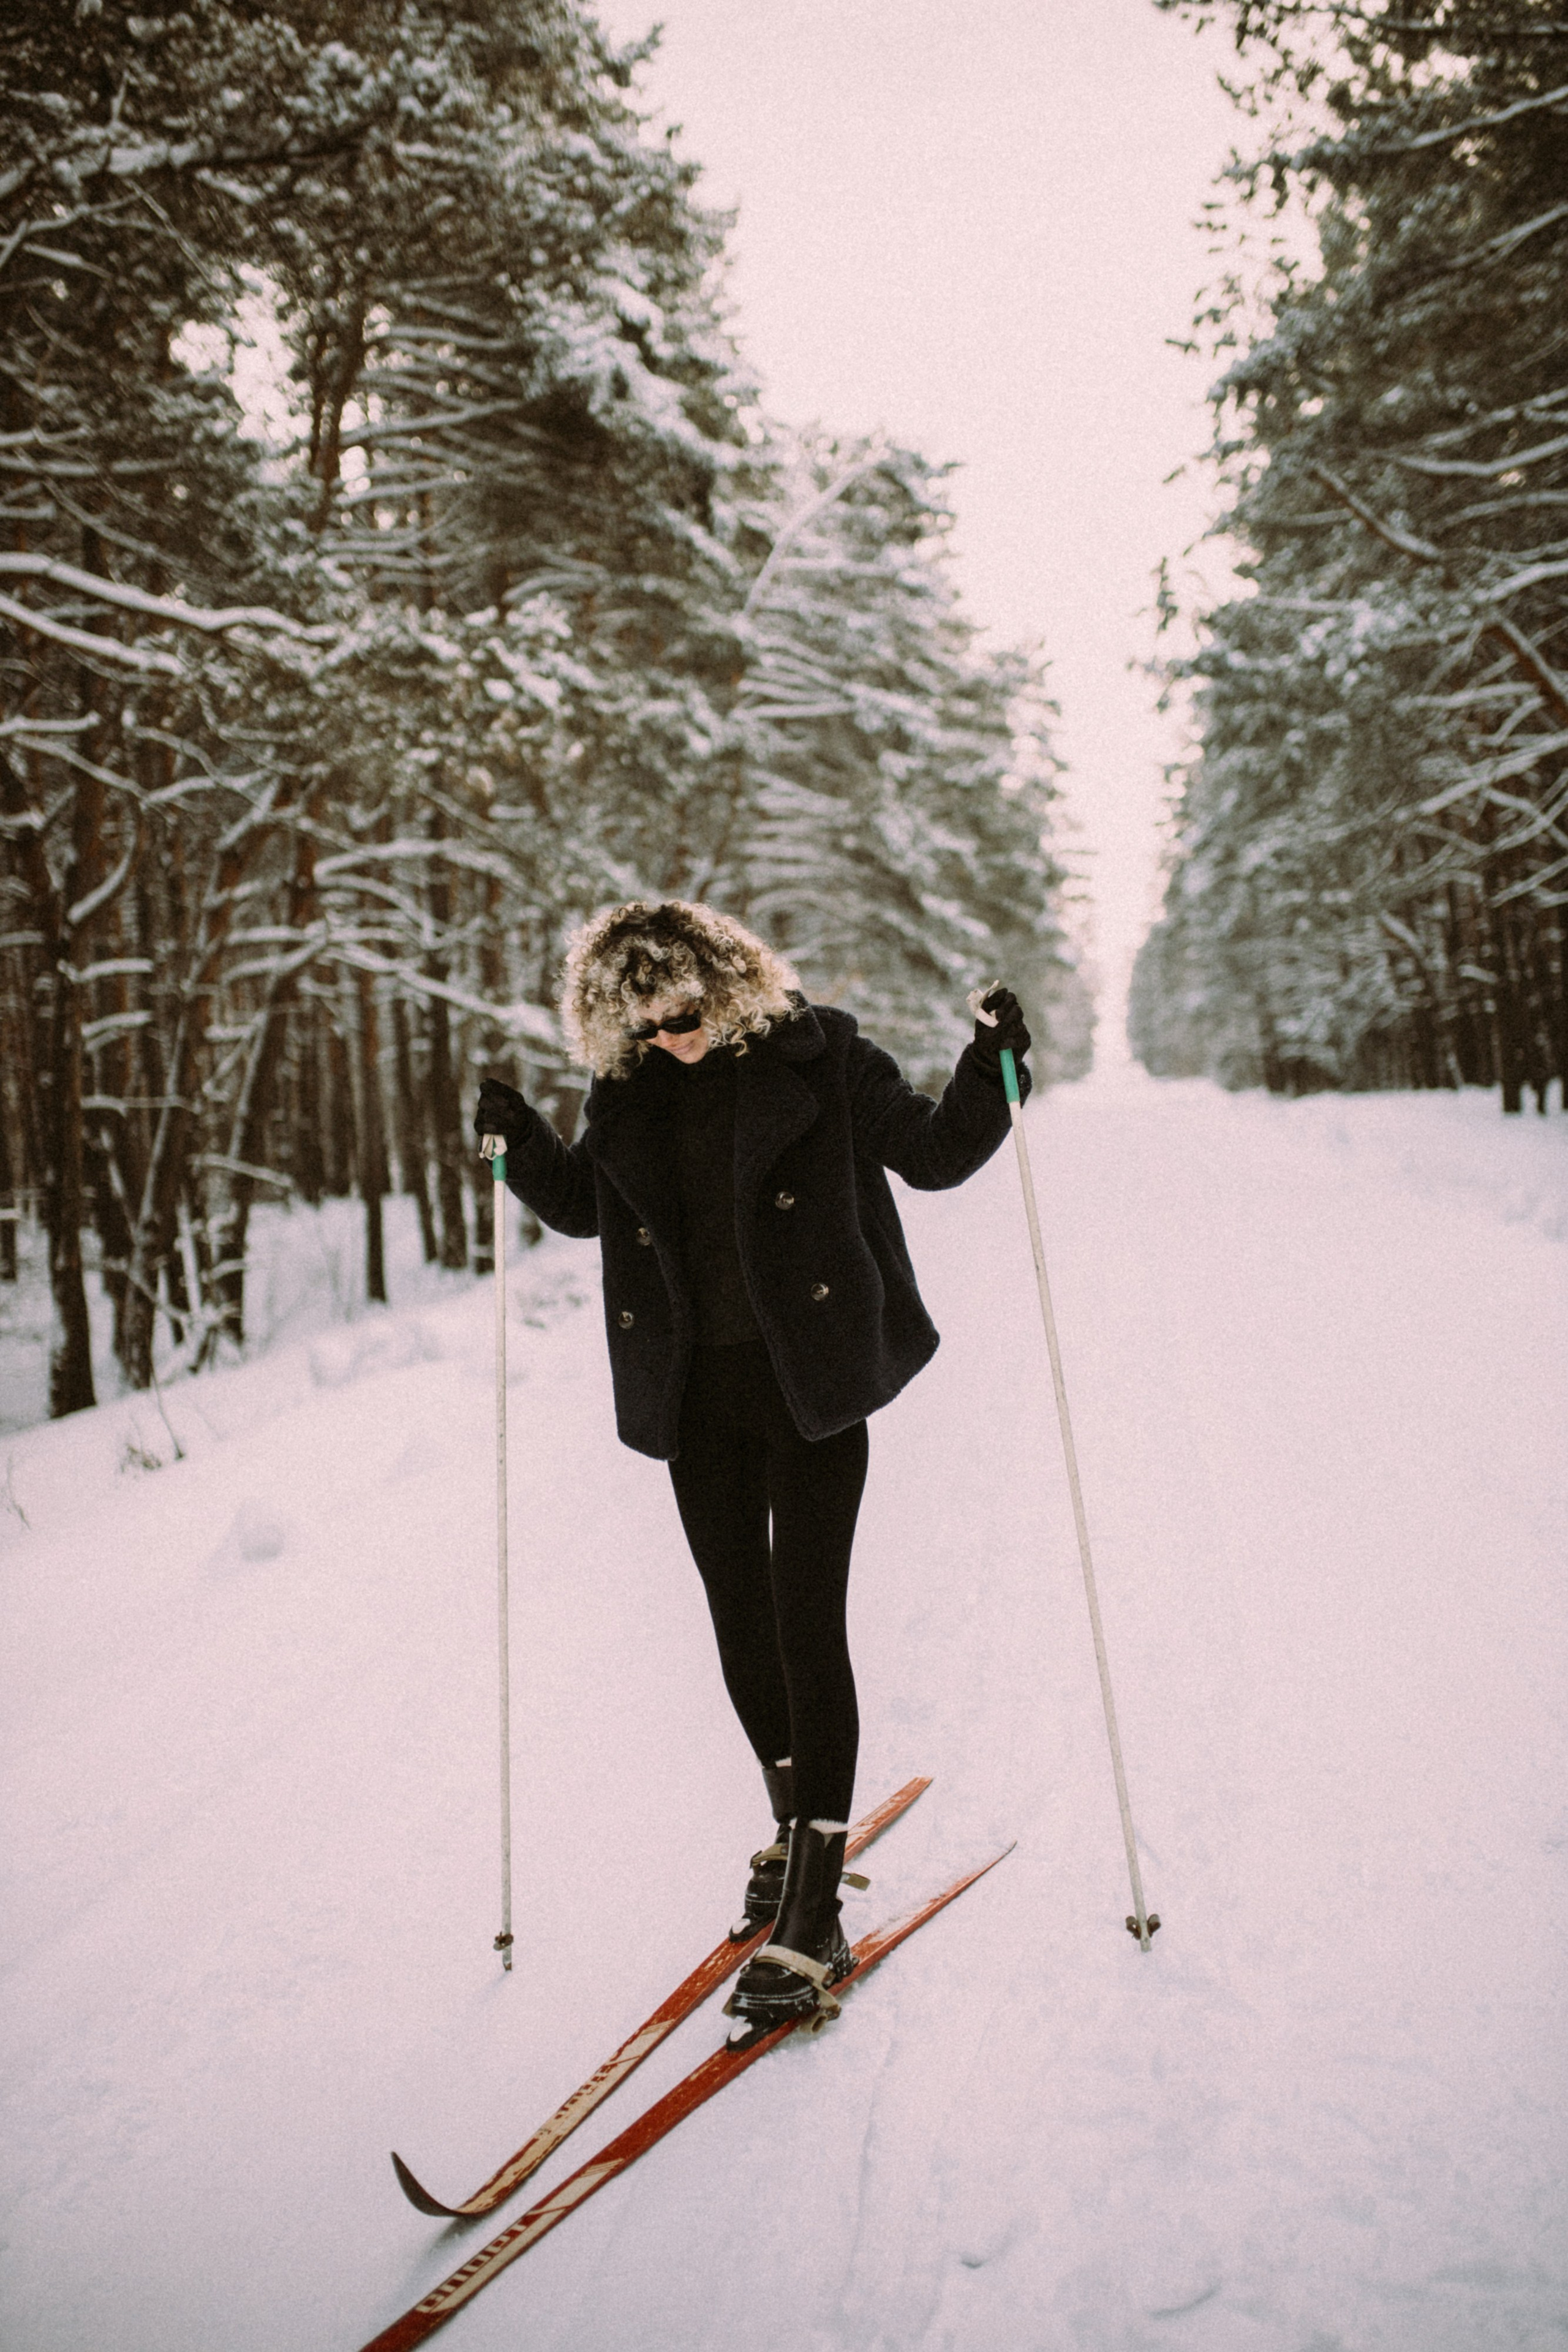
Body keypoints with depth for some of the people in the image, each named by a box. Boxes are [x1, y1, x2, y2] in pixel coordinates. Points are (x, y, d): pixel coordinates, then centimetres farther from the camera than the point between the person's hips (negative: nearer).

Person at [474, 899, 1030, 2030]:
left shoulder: (817, 1057, -7)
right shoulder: (629, 1088, 5)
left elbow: (934, 1154, -1)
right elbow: (585, 1203, 18)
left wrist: (991, 1067, -16)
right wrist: (521, 1141, 0)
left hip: (809, 1384, -5)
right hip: (697, 1393, 5)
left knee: (807, 1627, -6)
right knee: (740, 1624, 14)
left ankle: (814, 1917, 2)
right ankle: (795, 1824, 38)